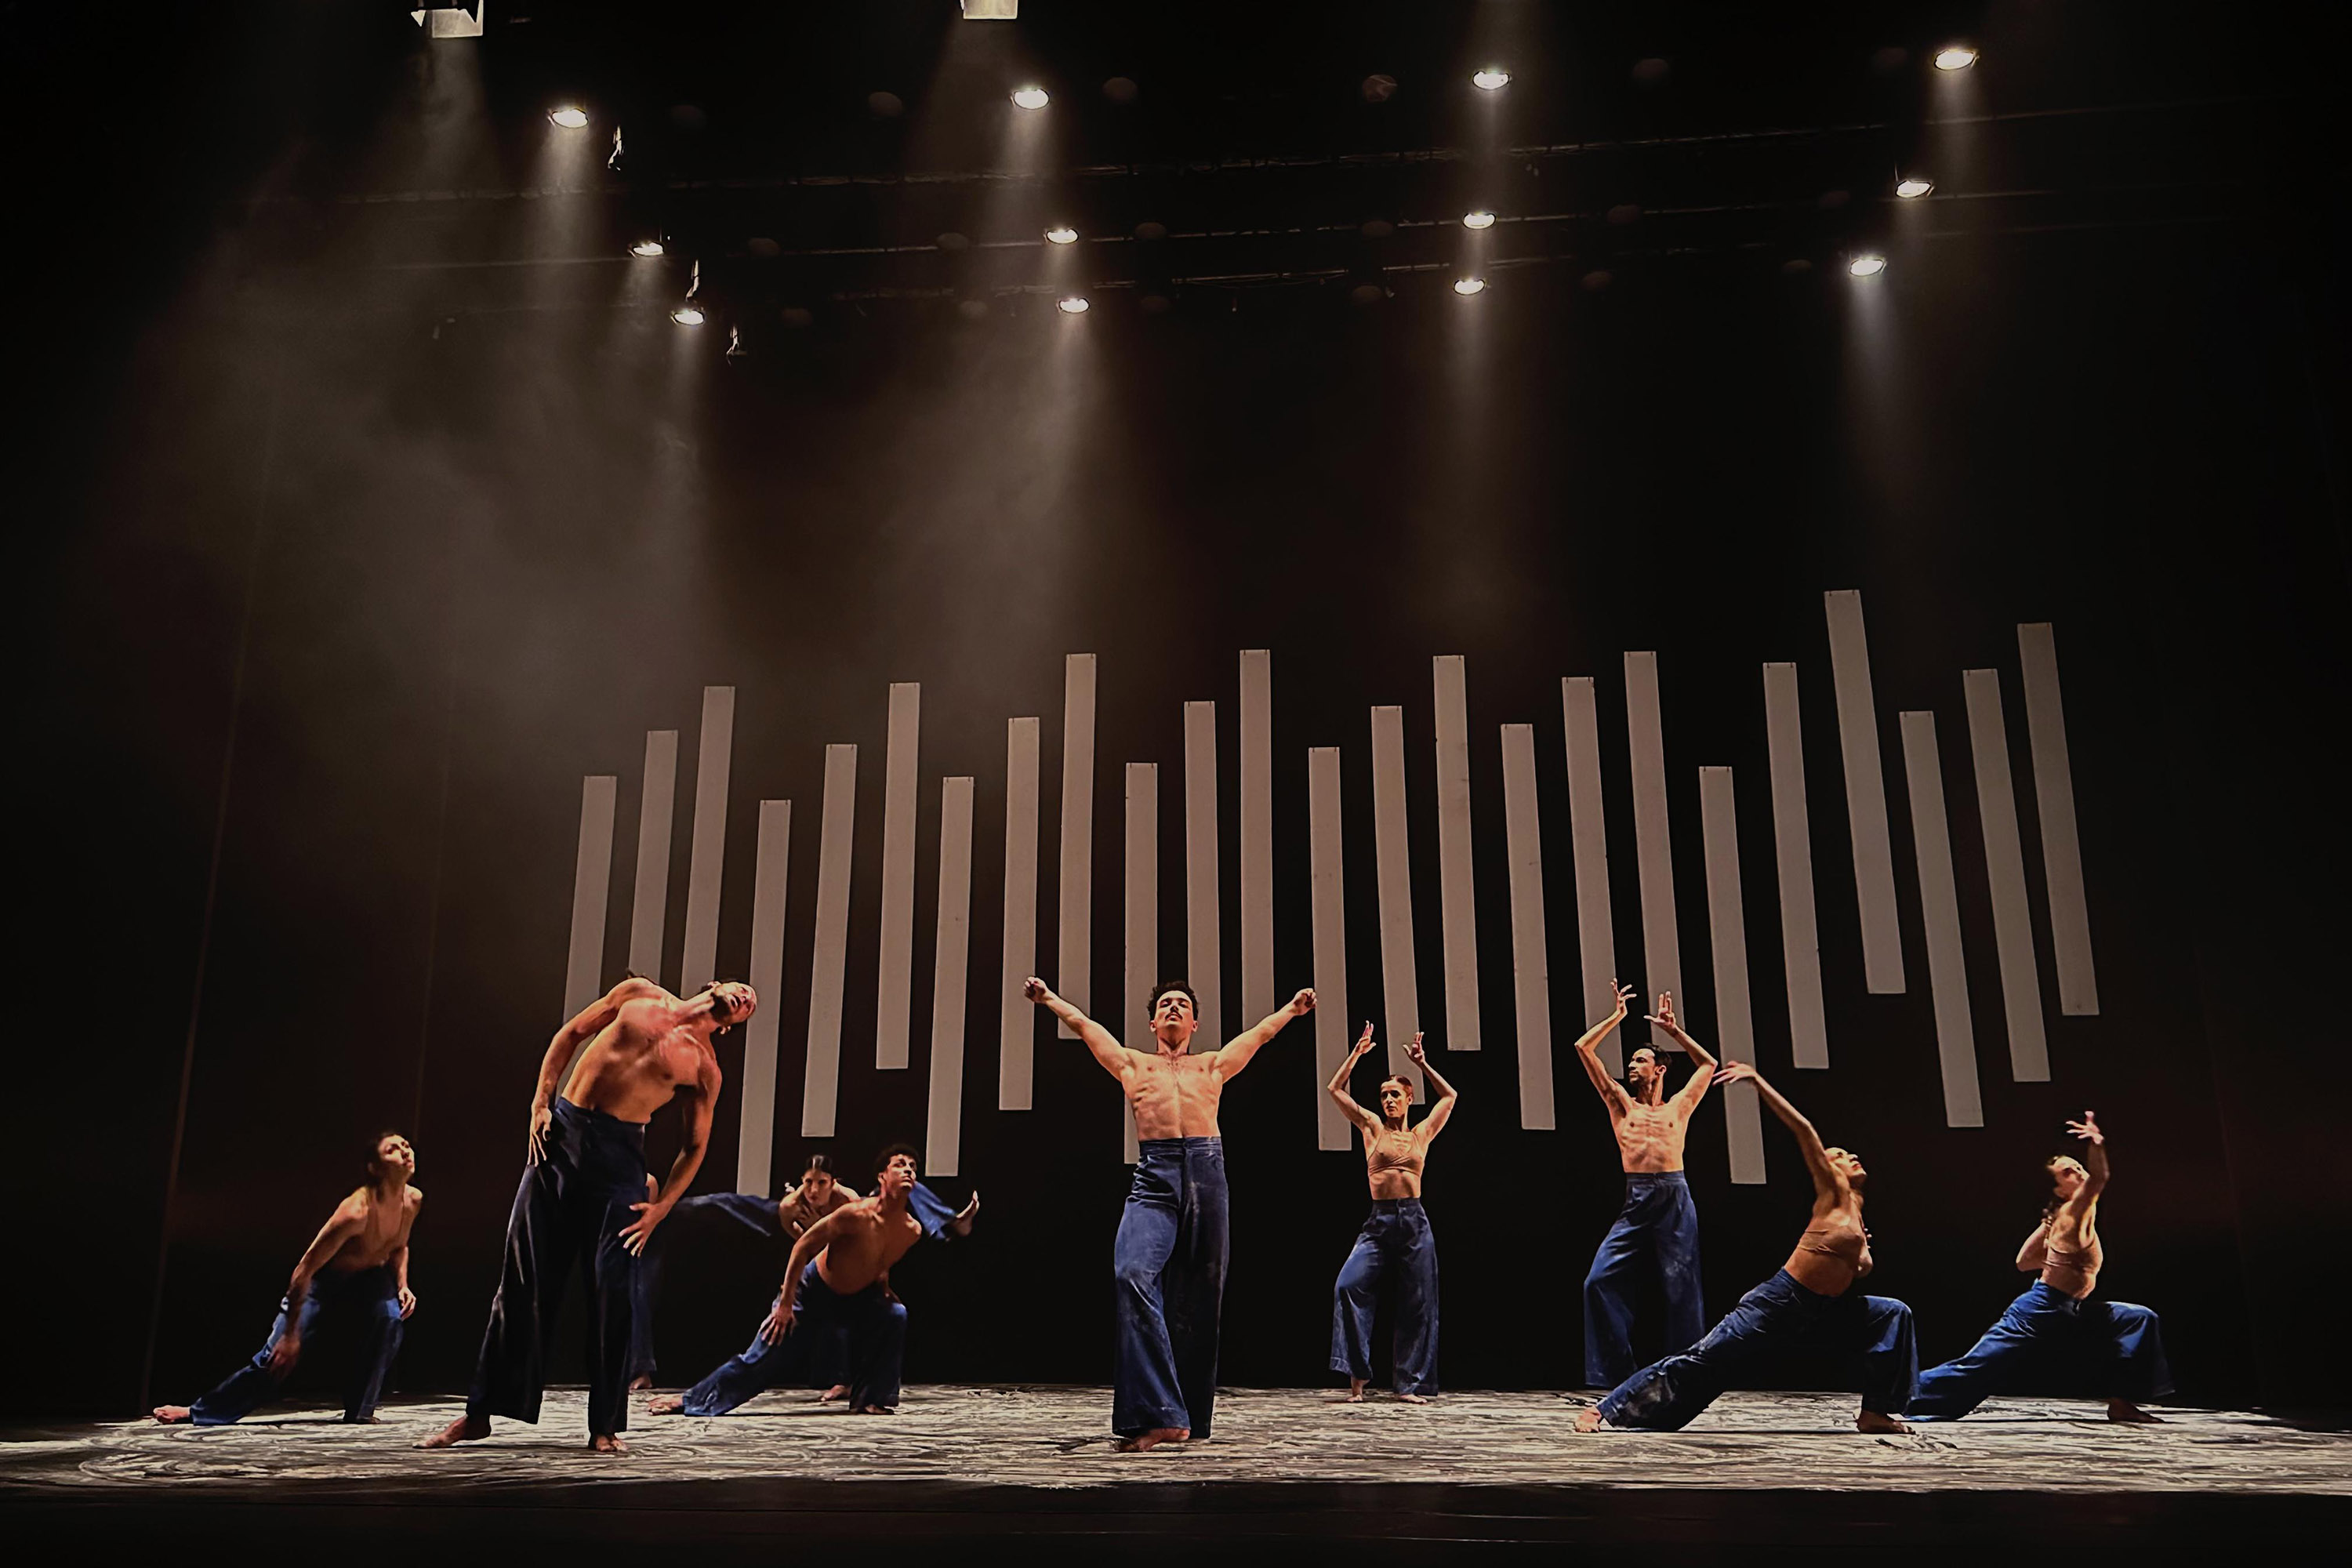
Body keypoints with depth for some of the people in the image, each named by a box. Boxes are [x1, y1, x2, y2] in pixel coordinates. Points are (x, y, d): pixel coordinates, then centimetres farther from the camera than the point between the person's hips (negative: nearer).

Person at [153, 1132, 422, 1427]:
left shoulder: (413, 1200, -15)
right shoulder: (356, 1211, -34)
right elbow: (305, 1269, -29)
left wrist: (402, 1286, -7)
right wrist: (291, 1334, -26)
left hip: (367, 1281, 4)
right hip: (321, 1282, -4)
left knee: (391, 1317, -25)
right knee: (278, 1356, -9)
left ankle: (360, 1412, -11)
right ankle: (199, 1413, 10)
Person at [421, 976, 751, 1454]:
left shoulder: (703, 1068, 4)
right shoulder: (638, 995, 9)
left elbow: (695, 1146, 7)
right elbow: (569, 1036, 14)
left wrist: (660, 1208, -2)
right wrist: (540, 1104, 4)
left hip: (619, 1156, -1)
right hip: (559, 1134, 2)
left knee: (611, 1292, -6)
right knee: (524, 1279, 3)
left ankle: (605, 1426, 5)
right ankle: (479, 1414, 13)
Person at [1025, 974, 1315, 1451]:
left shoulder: (1213, 1066, 24)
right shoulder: (1132, 1064, 23)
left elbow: (1261, 1032, 35)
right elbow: (1083, 1024, 31)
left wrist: (1293, 1007, 46)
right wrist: (1048, 998, 37)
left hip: (1206, 1174, 1)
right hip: (1154, 1179, -1)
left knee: (1198, 1300, 0)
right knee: (1135, 1274, -25)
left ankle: (1193, 1417, 11)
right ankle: (1158, 1415, -28)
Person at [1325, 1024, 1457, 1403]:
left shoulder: (1422, 1134, 11)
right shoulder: (1373, 1128, 10)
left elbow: (1450, 1096, 20)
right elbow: (1336, 1089, 10)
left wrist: (1422, 1064, 17)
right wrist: (1357, 1053, 9)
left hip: (1415, 1223, 1)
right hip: (1379, 1222, -1)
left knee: (1417, 1304, 1)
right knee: (1349, 1285, -19)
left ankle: (1411, 1385, 10)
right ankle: (1357, 1376, -14)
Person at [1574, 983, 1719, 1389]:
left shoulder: (1678, 1107, 17)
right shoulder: (1621, 1103, 17)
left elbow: (1708, 1064, 28)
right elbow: (1584, 1048, 15)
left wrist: (1673, 1030, 27)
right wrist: (1617, 1016, 22)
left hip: (1676, 1201, -1)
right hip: (1636, 1200, 1)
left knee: (1681, 1291, -1)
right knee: (1601, 1280, -10)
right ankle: (1618, 1372, -2)